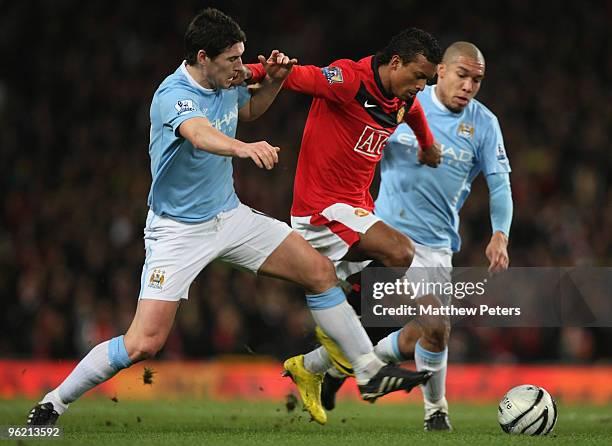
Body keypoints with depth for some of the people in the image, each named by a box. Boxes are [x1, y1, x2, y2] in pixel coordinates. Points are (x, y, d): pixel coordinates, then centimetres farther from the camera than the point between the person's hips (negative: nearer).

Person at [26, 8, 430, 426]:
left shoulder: (226, 82, -2)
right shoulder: (173, 95, -27)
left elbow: (250, 109, 24)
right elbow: (200, 134, -50)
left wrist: (273, 81, 2)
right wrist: (243, 147, -71)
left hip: (230, 215, 7)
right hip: (179, 230, -7)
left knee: (320, 270, 1)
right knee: (143, 343, -14)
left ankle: (370, 371, 14)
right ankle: (53, 403, 2)